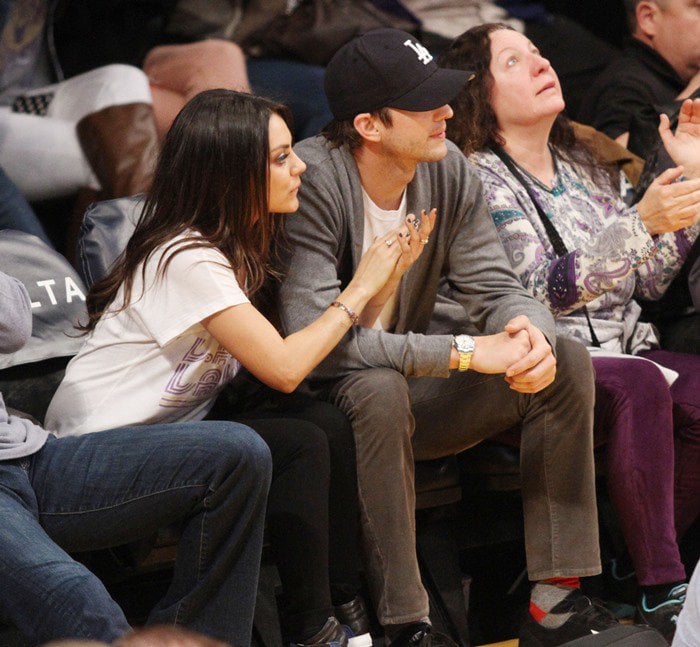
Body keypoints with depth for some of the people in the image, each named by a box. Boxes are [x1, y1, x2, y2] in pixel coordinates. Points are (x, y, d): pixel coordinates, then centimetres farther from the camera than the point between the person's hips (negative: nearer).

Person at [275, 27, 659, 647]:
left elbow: (496, 288, -2)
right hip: (323, 403, -7)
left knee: (566, 362, -7)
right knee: (379, 391, -38)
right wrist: (466, 351, -33)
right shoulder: (313, 182, -25)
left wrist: (531, 331, -29)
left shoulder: (447, 168, -5)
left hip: (408, 386, 7)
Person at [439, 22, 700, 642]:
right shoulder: (480, 178, -4)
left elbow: (650, 278, 16)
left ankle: (649, 559, -8)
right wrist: (640, 222, -27)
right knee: (639, 384, -36)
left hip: (623, 350, 7)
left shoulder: (582, 166, 19)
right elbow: (547, 289, -16)